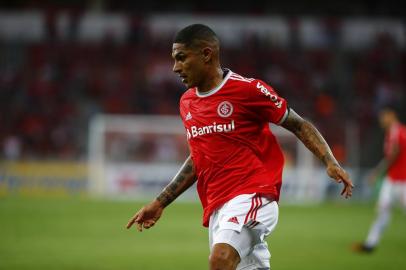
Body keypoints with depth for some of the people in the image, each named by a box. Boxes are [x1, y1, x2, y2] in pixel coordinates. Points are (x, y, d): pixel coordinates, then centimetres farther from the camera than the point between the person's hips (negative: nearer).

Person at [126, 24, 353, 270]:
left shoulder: (247, 89, -7)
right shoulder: (187, 103, 14)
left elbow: (300, 126, 0)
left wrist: (330, 162, -14)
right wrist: (160, 203, 24)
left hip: (251, 195, -7)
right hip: (215, 207, 7)